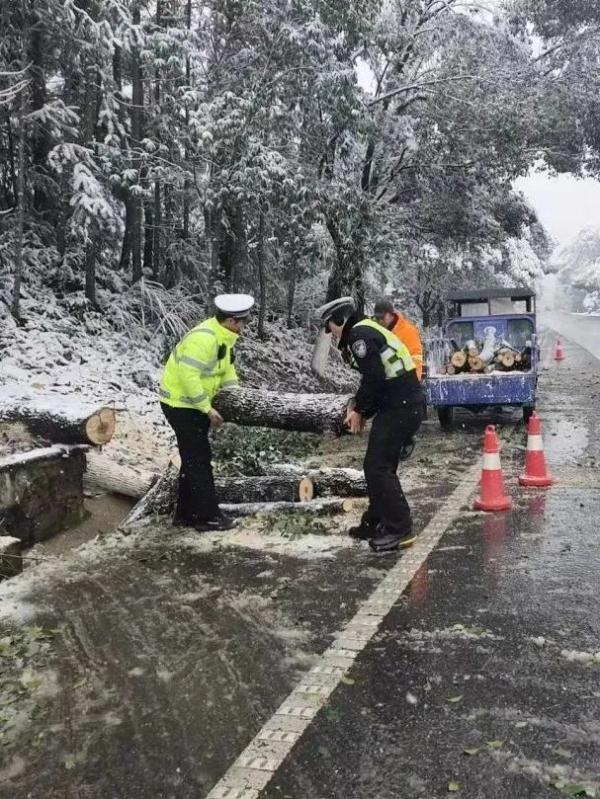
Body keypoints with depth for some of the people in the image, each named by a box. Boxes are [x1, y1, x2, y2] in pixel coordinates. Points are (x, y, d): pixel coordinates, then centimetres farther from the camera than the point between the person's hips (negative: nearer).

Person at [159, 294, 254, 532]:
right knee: (198, 460, -5)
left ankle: (185, 514, 25)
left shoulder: (223, 337, 4)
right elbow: (188, 376, -31)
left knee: (194, 459, 15)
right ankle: (208, 516, 4)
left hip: (194, 403, 10)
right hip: (181, 404, -10)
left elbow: (227, 369, 12)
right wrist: (207, 409, -25)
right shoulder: (204, 338, -27)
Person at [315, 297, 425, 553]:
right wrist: (360, 409, 11)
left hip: (399, 408, -10)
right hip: (405, 405, 10)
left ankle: (400, 530, -4)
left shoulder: (359, 334, -10)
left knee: (378, 467, -8)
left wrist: (360, 410, -6)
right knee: (378, 465, 16)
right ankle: (376, 522, 25)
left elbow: (374, 378, -19)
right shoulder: (367, 331, 21)